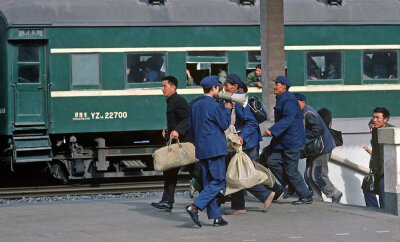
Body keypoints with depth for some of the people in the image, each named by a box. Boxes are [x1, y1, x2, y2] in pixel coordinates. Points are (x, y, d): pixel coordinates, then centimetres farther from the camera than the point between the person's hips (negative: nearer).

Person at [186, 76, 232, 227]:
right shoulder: (214, 106, -13)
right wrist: (227, 109, 6)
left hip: (201, 149, 8)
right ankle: (195, 207, -19)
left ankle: (215, 216, 9)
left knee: (208, 183, 9)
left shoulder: (195, 106, 12)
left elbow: (191, 128, 16)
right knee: (218, 182, -5)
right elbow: (225, 124, -8)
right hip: (215, 149, -8)